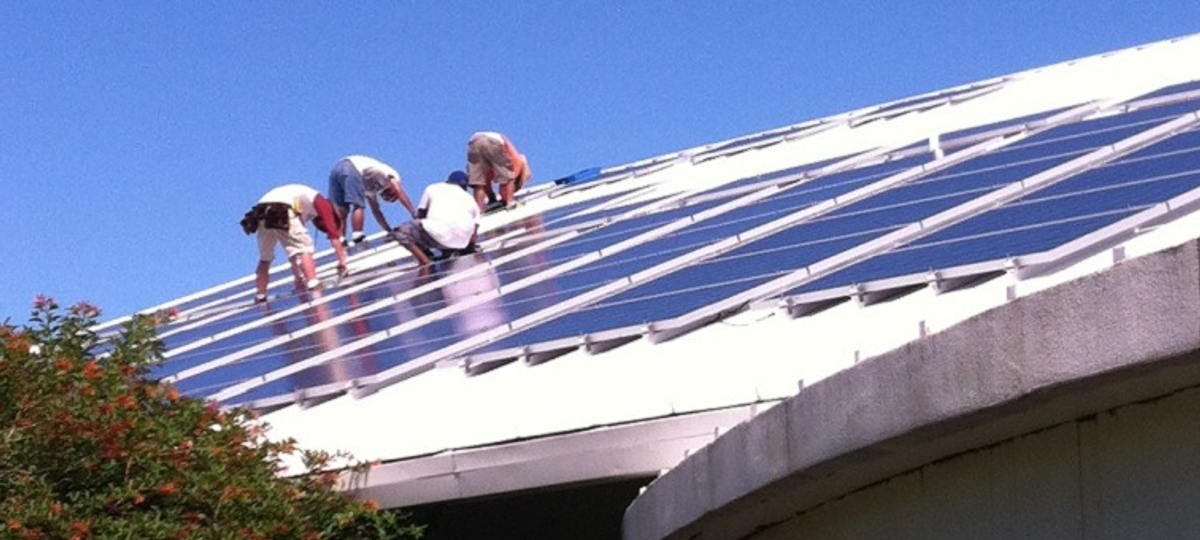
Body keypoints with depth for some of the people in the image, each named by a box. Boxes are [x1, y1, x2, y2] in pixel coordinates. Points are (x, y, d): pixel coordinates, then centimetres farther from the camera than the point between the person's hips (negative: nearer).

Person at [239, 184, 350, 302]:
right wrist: (342, 261, 12)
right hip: (282, 211, -7)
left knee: (265, 259, 21)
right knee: (304, 248, -2)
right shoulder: (322, 203, 20)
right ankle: (313, 284, -19)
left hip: (261, 211, 7)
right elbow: (333, 233, 9)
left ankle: (259, 298, 21)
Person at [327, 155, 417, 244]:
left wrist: (390, 231, 34)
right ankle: (357, 237, -20)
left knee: (341, 209, 1)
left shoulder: (372, 185, 36)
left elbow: (376, 211, 36)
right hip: (350, 169, -8)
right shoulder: (392, 174, 21)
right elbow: (400, 194, 8)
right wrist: (414, 213, 8)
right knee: (357, 206, -8)